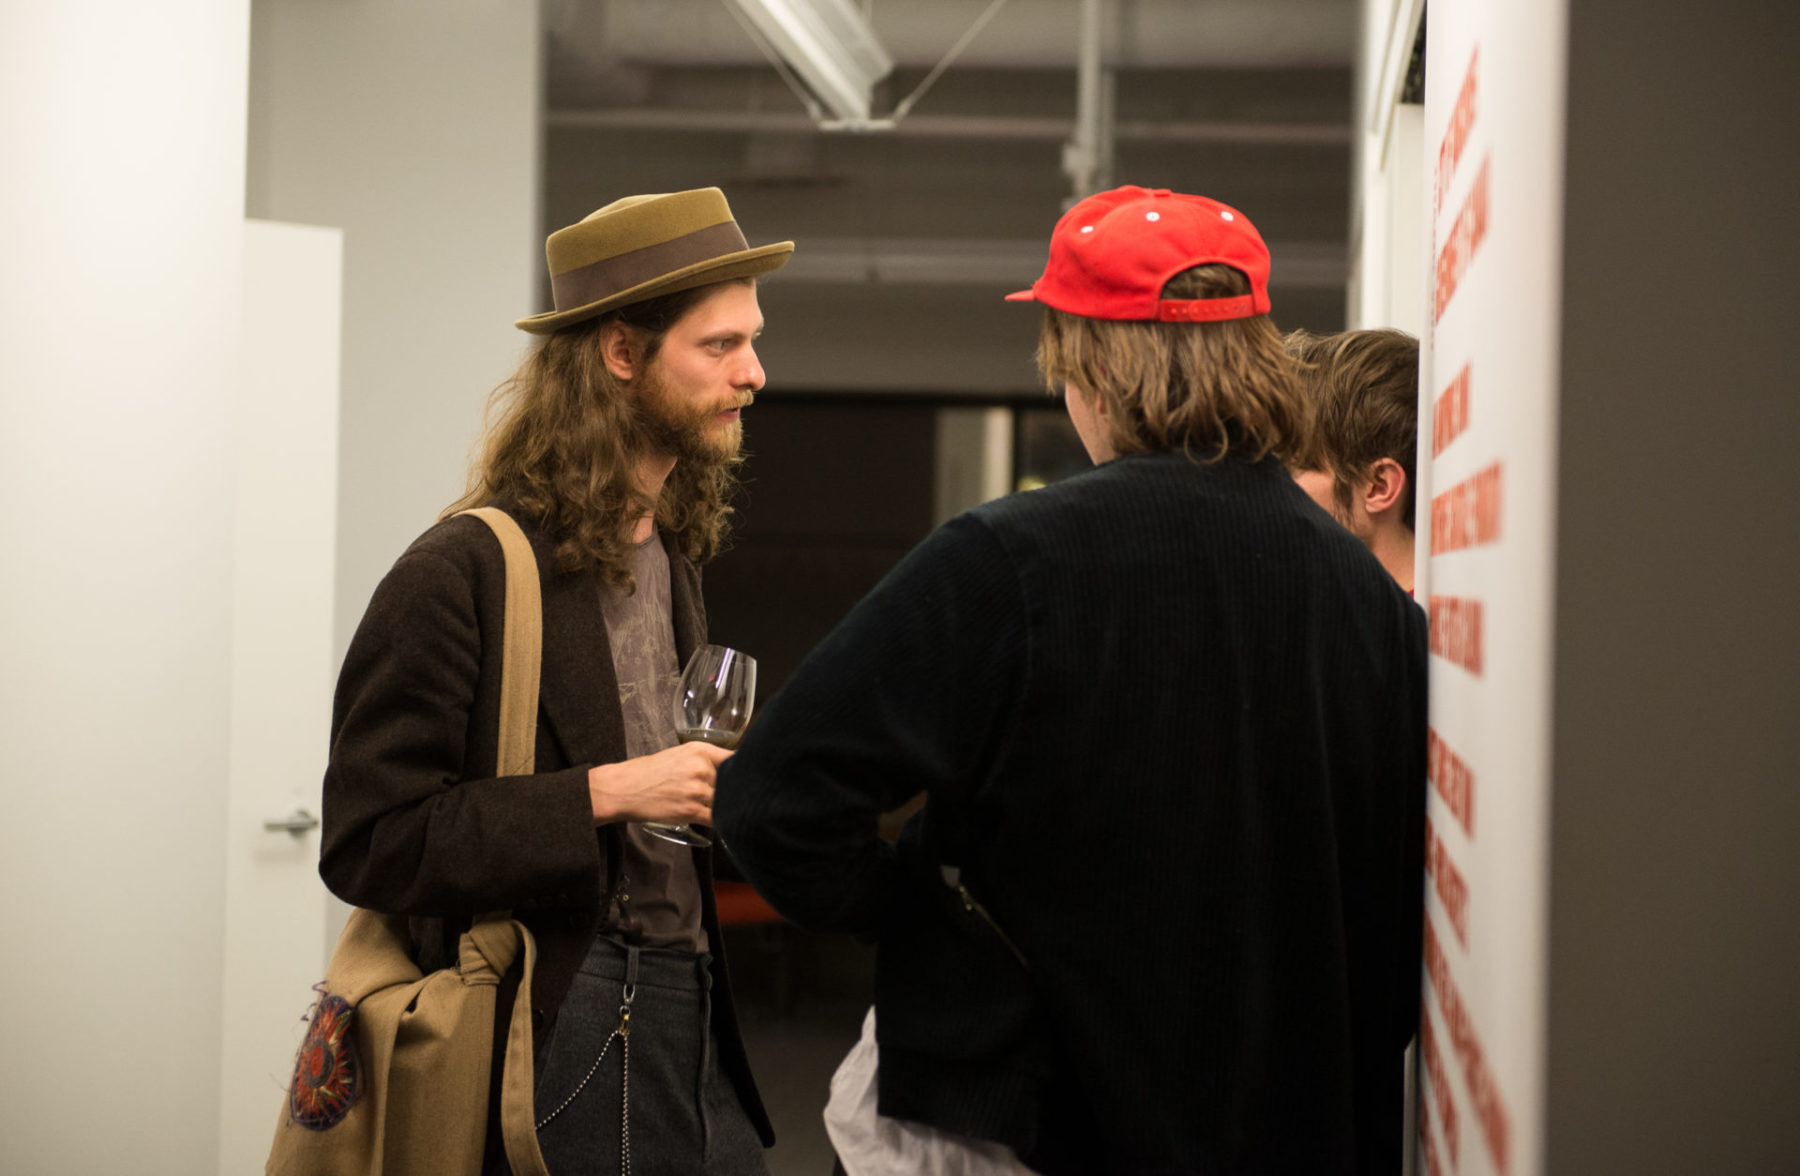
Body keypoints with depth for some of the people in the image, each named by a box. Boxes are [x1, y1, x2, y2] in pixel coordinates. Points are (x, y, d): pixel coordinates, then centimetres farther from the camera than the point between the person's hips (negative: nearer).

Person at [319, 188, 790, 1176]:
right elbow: (367, 845, -16)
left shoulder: (670, 558, 14)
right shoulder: (464, 574, -11)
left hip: (692, 1020, 7)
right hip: (562, 1043, -7)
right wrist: (600, 795, -19)